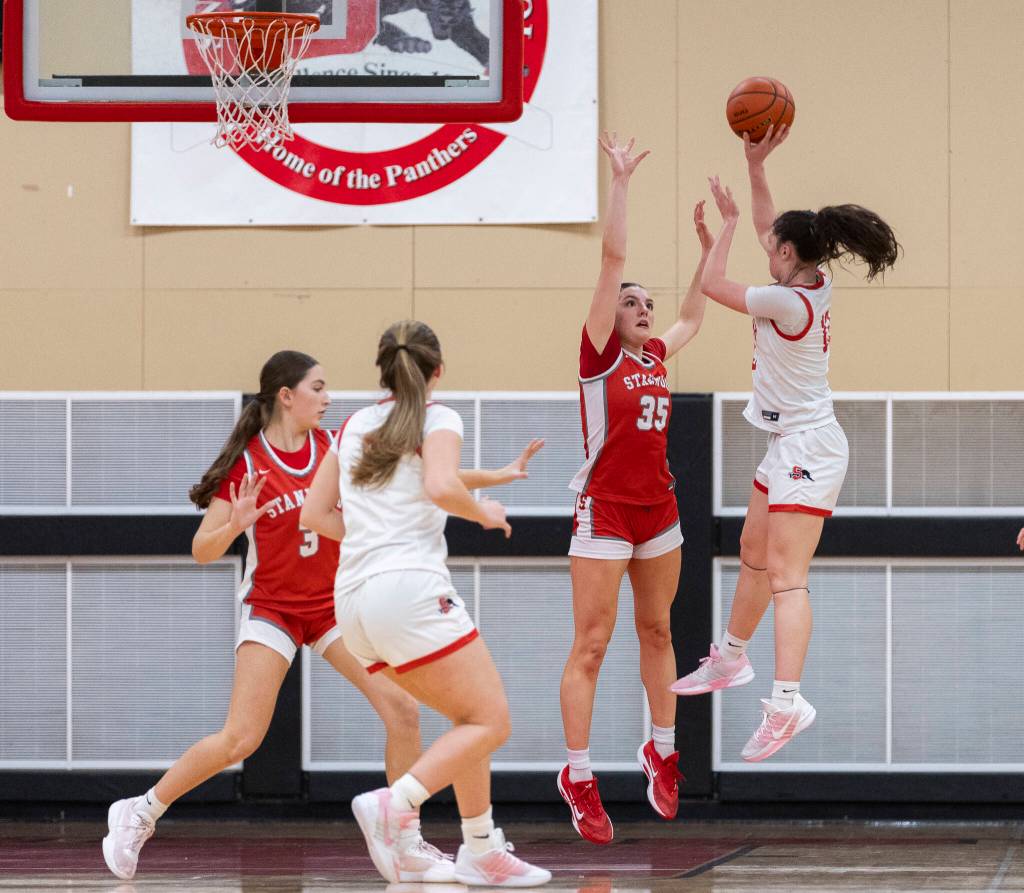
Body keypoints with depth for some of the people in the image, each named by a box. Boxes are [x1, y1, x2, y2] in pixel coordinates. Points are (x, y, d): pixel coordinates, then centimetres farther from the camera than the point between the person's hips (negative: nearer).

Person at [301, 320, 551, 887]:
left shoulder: (354, 425, 19)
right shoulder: (437, 419, 1)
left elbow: (315, 513, 19)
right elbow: (441, 486, -18)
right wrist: (483, 513, 0)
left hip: (354, 599, 8)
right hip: (410, 584, -8)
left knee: (468, 718, 17)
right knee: (490, 722, -6)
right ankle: (395, 805, -25)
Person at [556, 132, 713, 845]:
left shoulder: (658, 356, 9)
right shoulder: (599, 354, -7)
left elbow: (694, 318, 28)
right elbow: (614, 257, -13)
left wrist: (710, 248, 25)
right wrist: (621, 180, -17)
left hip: (659, 510, 7)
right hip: (604, 511, -7)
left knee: (657, 632, 16)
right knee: (592, 644, -5)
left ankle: (662, 754, 28)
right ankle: (578, 778, -3)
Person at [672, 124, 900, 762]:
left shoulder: (789, 301, -22)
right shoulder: (813, 283, 4)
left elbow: (713, 285, -12)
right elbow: (769, 227, 20)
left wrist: (728, 222, -1)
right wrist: (756, 165, 15)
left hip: (807, 449, -10)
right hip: (791, 444, 10)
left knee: (785, 576, -18)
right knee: (756, 556, 24)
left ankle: (787, 701, -27)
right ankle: (732, 659, 42)